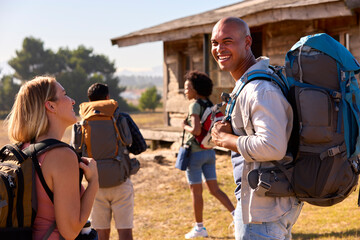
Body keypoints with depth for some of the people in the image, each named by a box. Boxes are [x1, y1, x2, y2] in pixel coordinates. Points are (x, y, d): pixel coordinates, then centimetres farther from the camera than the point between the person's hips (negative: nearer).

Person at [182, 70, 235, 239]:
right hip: (209, 152, 7)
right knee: (215, 189, 12)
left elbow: (196, 130, -25)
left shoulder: (195, 105, -15)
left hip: (195, 153, -7)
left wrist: (185, 126, -8)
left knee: (196, 192, 4)